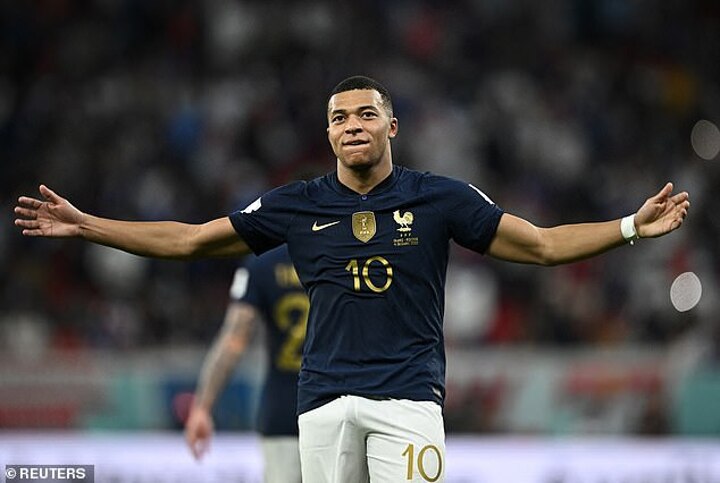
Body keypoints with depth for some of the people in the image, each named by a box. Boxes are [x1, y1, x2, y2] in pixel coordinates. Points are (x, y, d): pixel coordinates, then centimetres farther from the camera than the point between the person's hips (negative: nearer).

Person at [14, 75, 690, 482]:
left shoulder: (439, 199, 6)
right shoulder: (296, 206, 10)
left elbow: (542, 244, 8)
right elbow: (187, 240, 13)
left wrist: (632, 226, -3)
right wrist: (85, 226, 9)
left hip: (407, 394, -2)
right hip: (325, 398, 2)